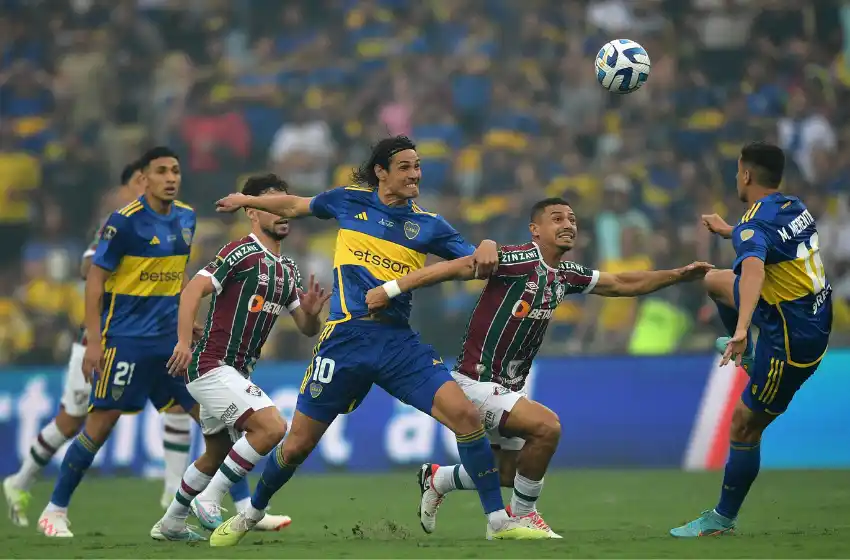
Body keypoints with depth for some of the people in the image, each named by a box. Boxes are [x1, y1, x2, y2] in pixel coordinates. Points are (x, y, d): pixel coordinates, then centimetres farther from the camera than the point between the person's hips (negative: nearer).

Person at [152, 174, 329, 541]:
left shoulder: (287, 269, 14)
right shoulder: (241, 253, -12)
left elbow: (307, 329, 16)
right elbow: (193, 290, -21)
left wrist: (312, 313, -8)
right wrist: (184, 342, -32)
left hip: (236, 372, 10)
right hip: (211, 366, -10)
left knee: (217, 454, 20)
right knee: (271, 426, -22)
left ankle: (170, 524, 35)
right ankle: (209, 500, -12)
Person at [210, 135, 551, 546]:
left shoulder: (428, 224, 8)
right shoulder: (349, 202, 7)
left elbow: (476, 263, 4)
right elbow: (294, 206, 25)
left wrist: (487, 248, -19)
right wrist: (246, 200, 35)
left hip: (399, 341, 1)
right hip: (347, 338, -1)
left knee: (465, 413, -18)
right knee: (298, 444, 3)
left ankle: (498, 521, -11)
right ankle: (251, 513, 31)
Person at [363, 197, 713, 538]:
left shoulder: (565, 276, 5)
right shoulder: (520, 259, -20)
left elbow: (623, 284, 15)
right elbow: (456, 268, -25)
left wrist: (679, 275, 6)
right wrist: (390, 290, -31)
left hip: (507, 388, 9)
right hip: (476, 381, -9)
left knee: (508, 475, 16)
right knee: (546, 425, -25)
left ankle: (436, 479, 41)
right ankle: (523, 514, -6)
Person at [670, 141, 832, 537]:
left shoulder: (755, 225, -25)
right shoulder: (794, 207, 1)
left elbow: (753, 270, -46)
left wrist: (741, 329, -60)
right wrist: (728, 232, 37)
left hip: (792, 338, -8)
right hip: (815, 312, 8)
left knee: (743, 428, 2)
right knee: (714, 281, 23)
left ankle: (723, 519, 13)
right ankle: (746, 355, 42)